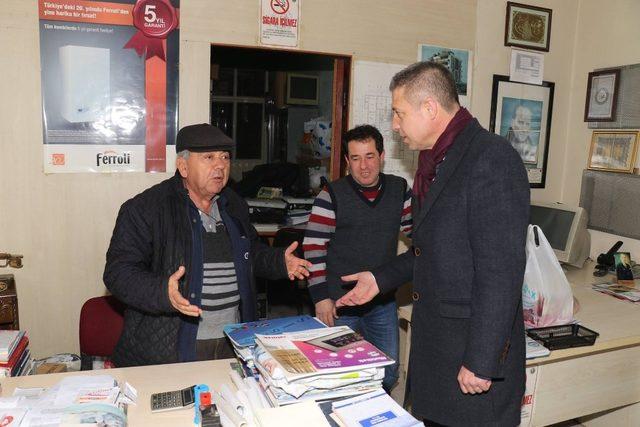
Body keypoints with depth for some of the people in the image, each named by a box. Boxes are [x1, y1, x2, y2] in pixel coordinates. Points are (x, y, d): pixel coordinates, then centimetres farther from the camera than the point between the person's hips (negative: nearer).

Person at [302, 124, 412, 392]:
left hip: (383, 302, 4)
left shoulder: (400, 190, 2)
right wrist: (321, 296, -14)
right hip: (339, 303, -3)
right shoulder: (331, 196, -9)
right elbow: (313, 249, -10)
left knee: (388, 375, 15)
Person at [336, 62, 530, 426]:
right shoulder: (435, 161, 11)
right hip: (433, 343, 8)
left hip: (474, 353, -8)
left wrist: (480, 362, -20)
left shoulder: (491, 158, -19)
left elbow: (501, 272, -22)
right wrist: (381, 279, 13)